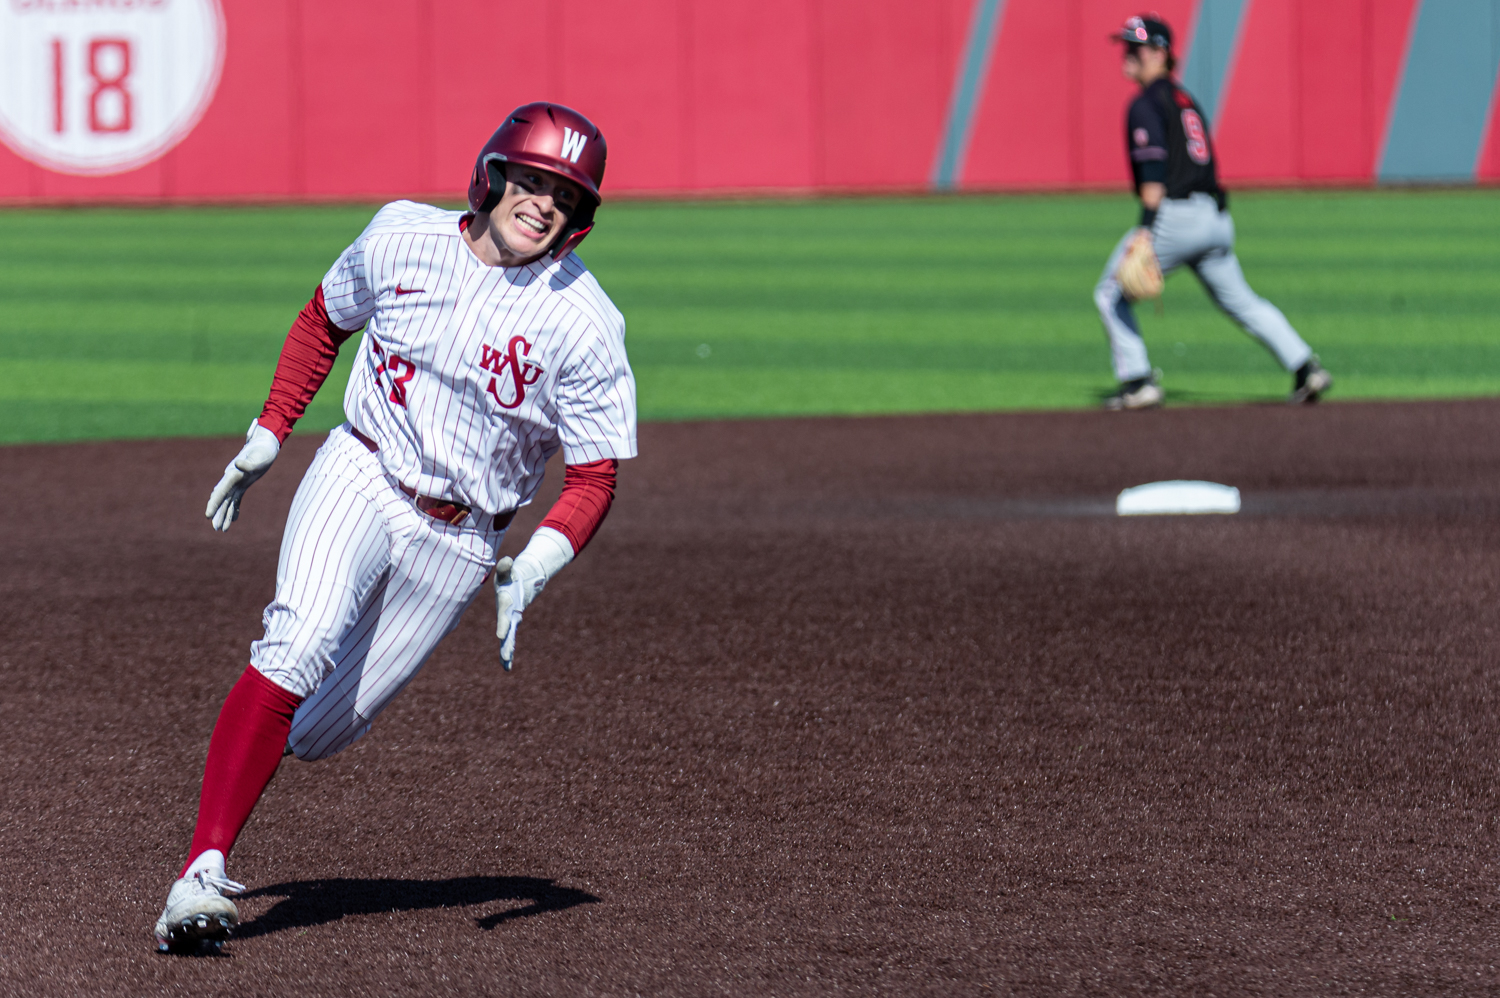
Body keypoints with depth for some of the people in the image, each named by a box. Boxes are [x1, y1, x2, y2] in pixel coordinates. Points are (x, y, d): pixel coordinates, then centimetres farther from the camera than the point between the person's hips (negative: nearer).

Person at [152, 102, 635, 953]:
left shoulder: (585, 325, -14)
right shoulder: (403, 239, -6)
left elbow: (595, 478, -11)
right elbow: (325, 321, 14)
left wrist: (537, 567, -27)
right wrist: (267, 437, 10)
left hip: (459, 540, 0)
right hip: (360, 476, 0)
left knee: (319, 731, 1)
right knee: (298, 649, -27)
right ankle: (203, 871, -30)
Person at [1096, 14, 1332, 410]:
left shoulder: (1146, 105, -6)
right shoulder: (1186, 100, 22)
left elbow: (1153, 169, -17)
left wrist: (1146, 228, -24)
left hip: (1175, 214, -8)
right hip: (1216, 218, 8)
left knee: (1111, 294, 4)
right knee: (1240, 300, 16)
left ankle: (1138, 382, -4)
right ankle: (1305, 367, 6)